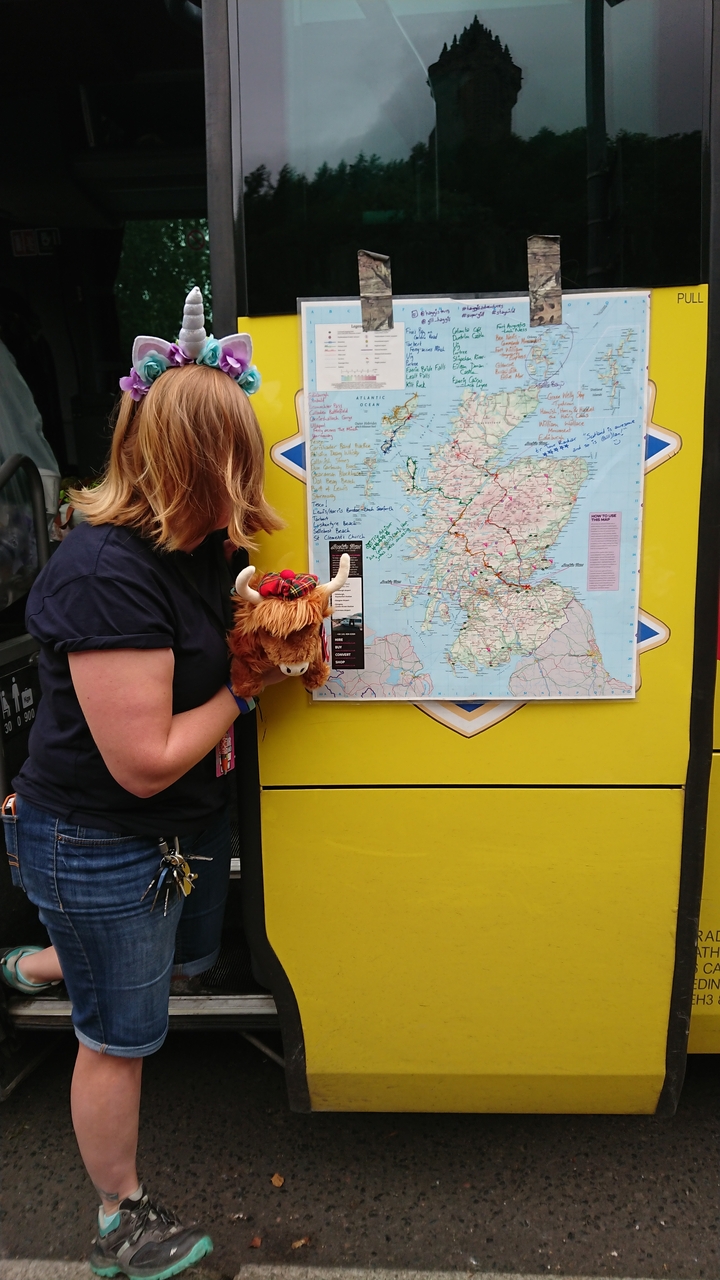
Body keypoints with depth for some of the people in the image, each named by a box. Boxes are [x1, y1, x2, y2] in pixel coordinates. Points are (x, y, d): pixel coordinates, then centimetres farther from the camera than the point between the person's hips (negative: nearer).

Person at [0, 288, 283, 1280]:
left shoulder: (195, 544, -3)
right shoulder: (107, 575, -31)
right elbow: (144, 761, -31)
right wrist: (243, 688, -20)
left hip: (190, 825, 9)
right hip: (101, 846, -9)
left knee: (188, 959, 32)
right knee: (121, 1038, 13)